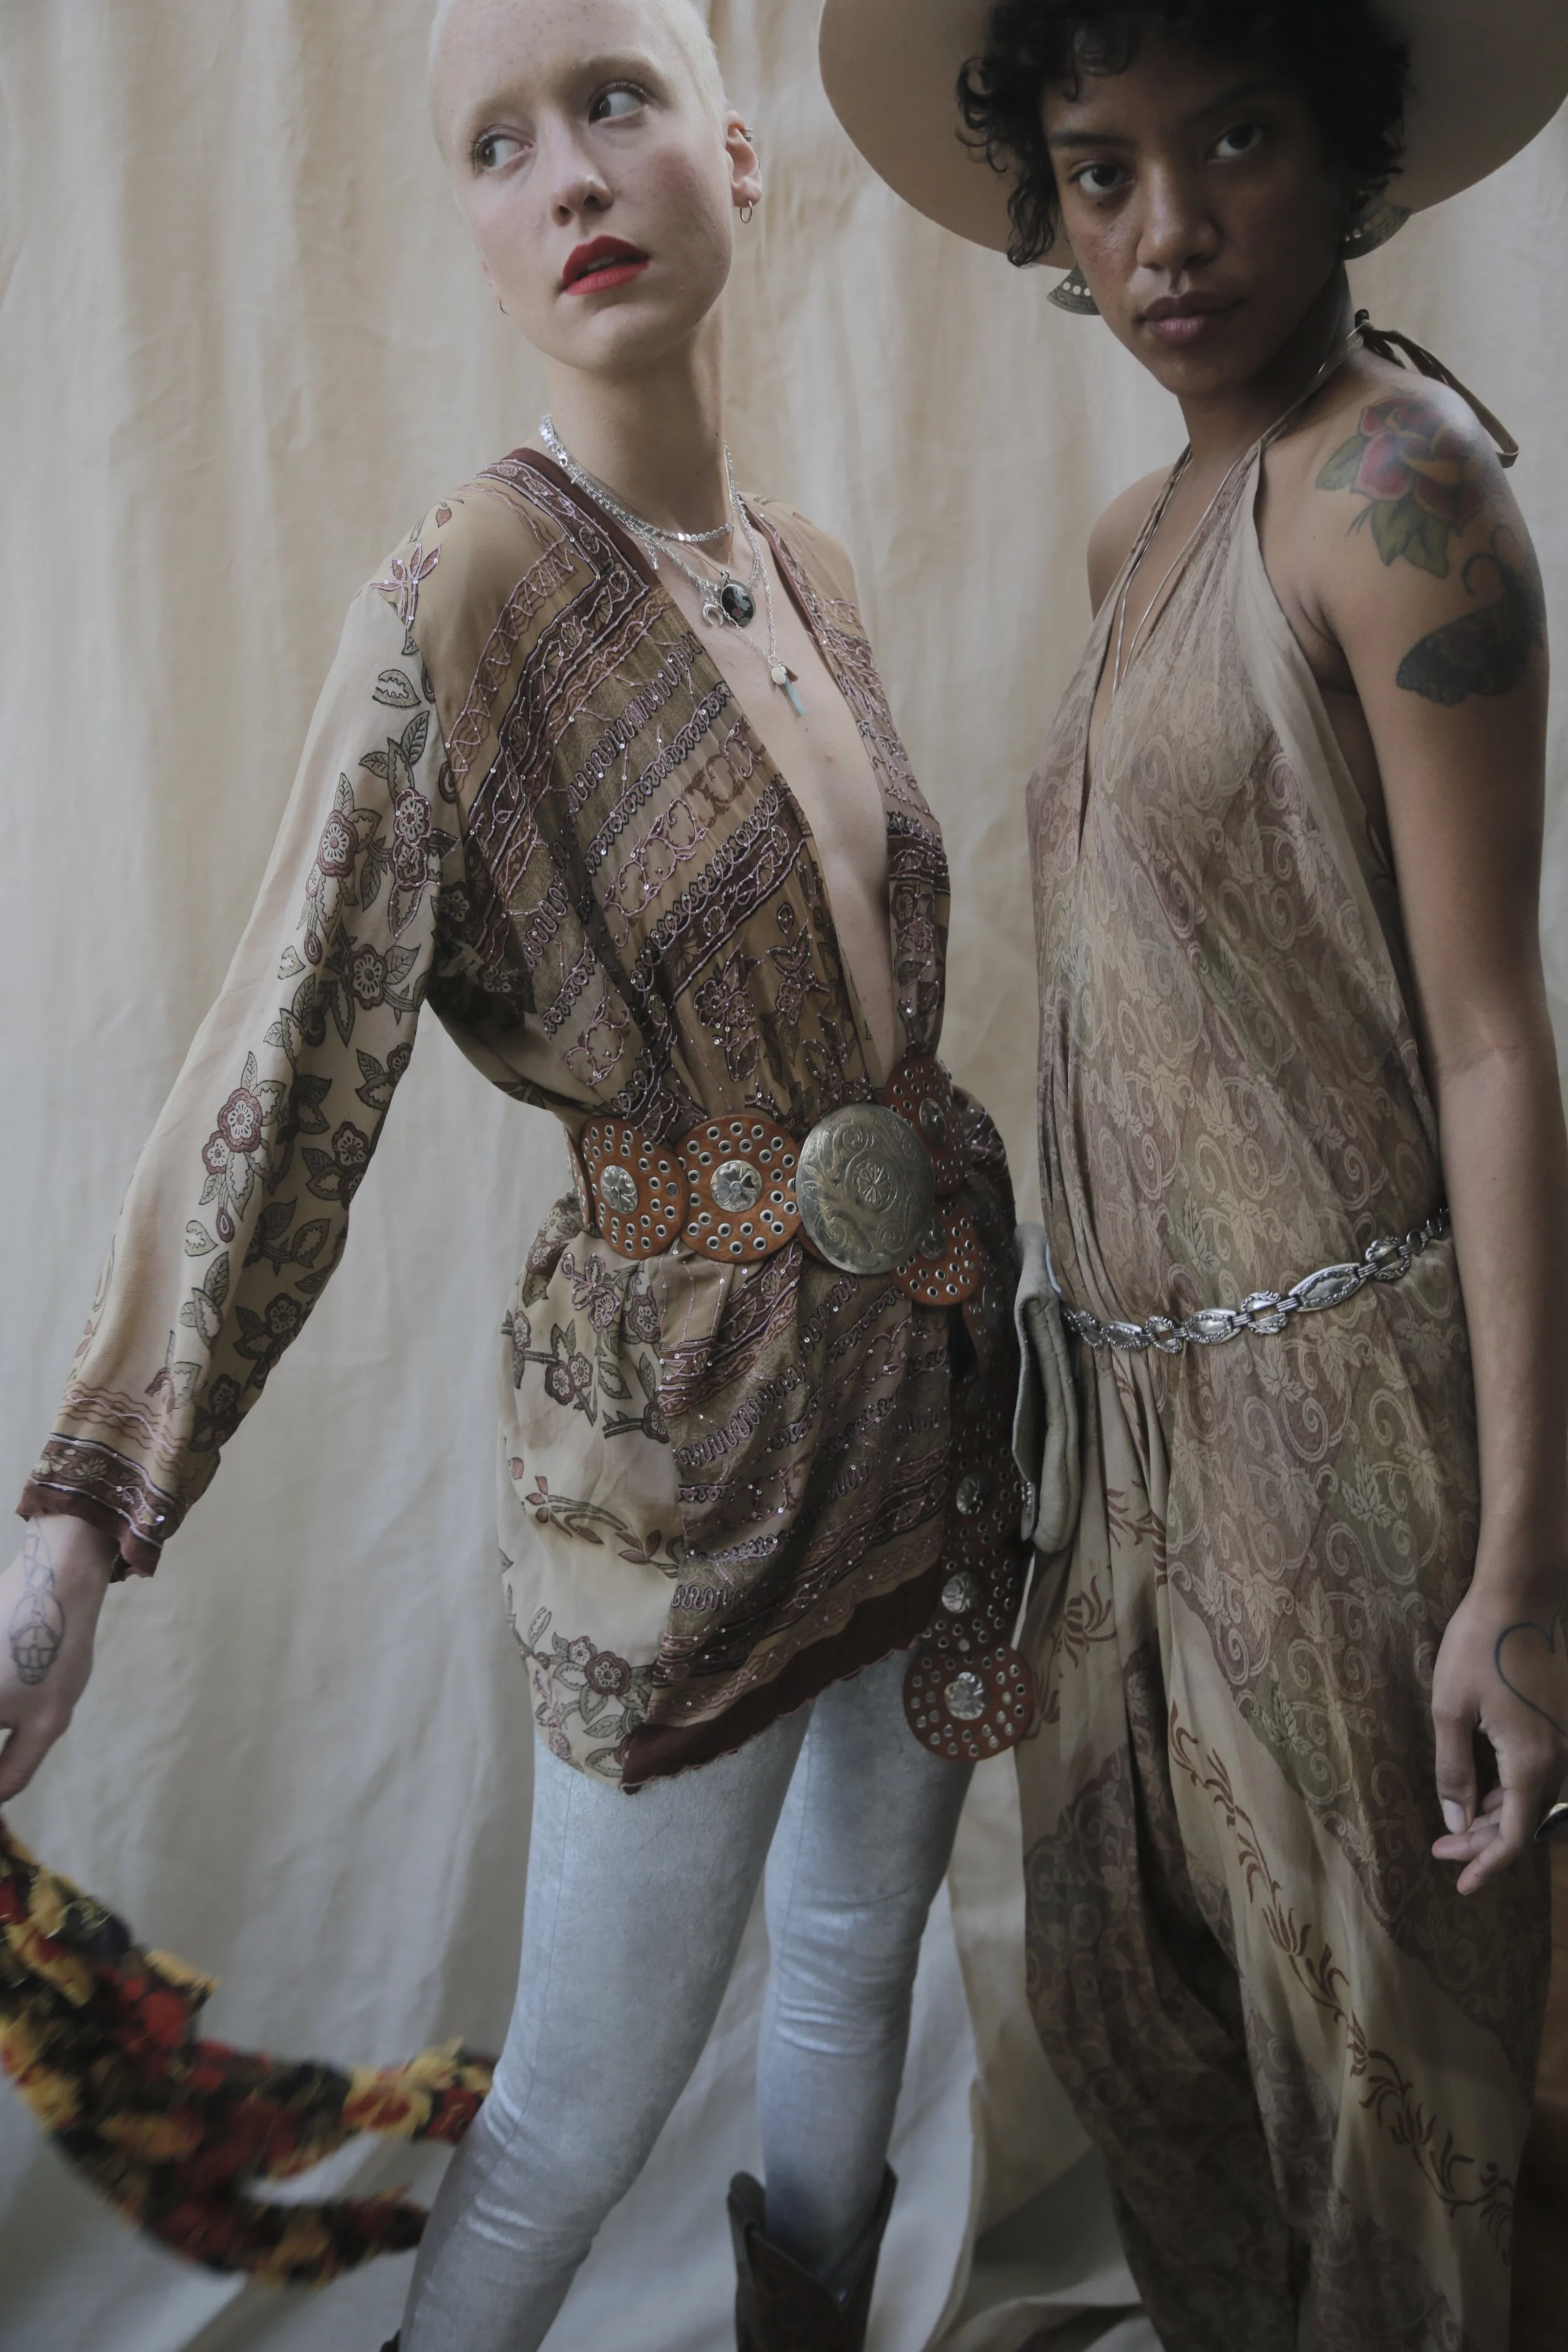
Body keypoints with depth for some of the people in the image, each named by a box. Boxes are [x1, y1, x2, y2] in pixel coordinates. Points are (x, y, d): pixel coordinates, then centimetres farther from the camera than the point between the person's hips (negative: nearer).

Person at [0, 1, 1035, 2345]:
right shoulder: (462, 598, -16)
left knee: (862, 1955, 23)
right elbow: (287, 1079, -22)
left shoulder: (811, 569, 4)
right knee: (592, 2092, 5)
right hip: (680, 1394, -6)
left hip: (928, 1360, 7)